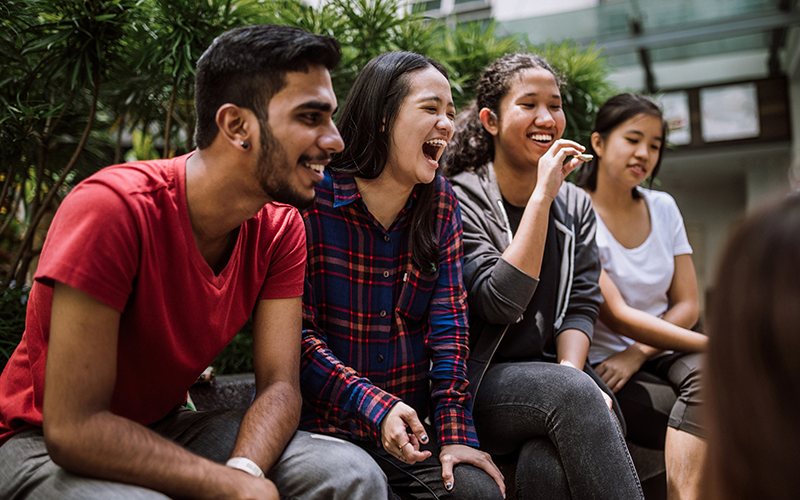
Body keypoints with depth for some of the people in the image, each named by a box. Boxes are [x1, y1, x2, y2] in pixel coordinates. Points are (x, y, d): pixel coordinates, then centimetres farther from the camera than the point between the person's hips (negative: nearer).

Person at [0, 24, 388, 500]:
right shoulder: (113, 207, -28)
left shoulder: (281, 228, -8)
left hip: (167, 429, 5)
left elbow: (280, 385, -9)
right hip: (43, 443, -4)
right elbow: (73, 429, -28)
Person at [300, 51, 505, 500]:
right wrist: (376, 407, -23)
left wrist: (455, 431, -10)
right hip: (322, 426, -3)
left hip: (411, 429, 4)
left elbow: (449, 323, 0)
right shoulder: (311, 198, -10)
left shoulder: (441, 202, 5)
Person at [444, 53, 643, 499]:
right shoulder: (461, 199, -6)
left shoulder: (576, 204, 13)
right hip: (478, 381, -3)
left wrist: (570, 370, -14)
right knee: (573, 391, -33)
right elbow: (500, 303, -18)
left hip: (550, 374, 4)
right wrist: (542, 195, -19)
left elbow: (582, 303, 6)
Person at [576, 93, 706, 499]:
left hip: (660, 356, 5)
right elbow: (616, 317, -15)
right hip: (603, 366, -5)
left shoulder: (663, 208, 11)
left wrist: (637, 354, -10)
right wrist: (712, 345, -20)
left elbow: (687, 305, 8)